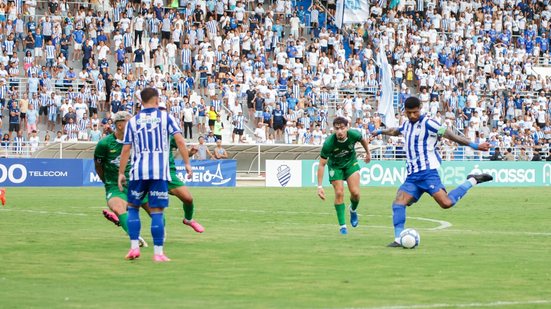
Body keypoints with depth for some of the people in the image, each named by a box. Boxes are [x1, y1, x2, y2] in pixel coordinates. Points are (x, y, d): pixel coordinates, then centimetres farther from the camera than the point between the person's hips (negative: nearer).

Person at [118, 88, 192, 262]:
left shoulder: (133, 121, 8)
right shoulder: (165, 117, 5)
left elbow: (126, 150, 6)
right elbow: (179, 140, -3)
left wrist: (121, 173, 13)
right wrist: (187, 163, 2)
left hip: (138, 171, 1)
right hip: (160, 171, -1)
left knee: (133, 207, 16)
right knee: (157, 212, 0)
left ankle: (134, 247, 5)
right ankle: (158, 253, -1)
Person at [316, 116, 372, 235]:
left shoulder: (354, 135, -27)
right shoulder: (328, 143, -33)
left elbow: (363, 140, 0)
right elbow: (321, 165, -25)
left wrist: (368, 153, 18)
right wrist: (320, 187, -27)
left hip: (351, 163, 2)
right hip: (335, 166, -2)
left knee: (355, 192, -12)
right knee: (339, 193, -11)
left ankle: (353, 210, 24)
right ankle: (342, 226, 2)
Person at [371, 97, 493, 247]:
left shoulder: (427, 123, -5)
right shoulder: (407, 125, 18)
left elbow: (449, 134, -12)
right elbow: (394, 131, 43)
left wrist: (473, 145, -19)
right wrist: (380, 132, 61)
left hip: (427, 172, -7)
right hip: (412, 176, 7)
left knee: (446, 203, -23)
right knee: (398, 203, -9)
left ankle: (471, 181, -3)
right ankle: (398, 239, -8)